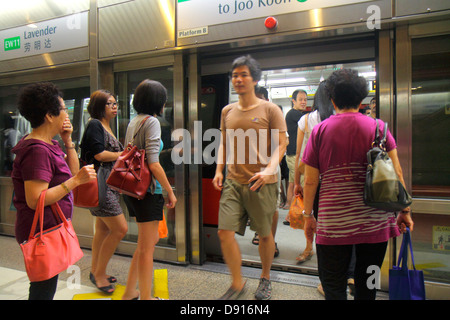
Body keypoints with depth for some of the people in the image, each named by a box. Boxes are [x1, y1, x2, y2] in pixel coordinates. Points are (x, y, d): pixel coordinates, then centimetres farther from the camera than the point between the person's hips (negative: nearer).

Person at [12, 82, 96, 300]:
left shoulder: (47, 145, 9)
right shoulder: (38, 150, -23)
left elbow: (73, 171, 12)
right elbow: (35, 200, -28)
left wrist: (67, 141, 2)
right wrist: (76, 181, -29)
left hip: (49, 230, 10)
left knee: (44, 288, 23)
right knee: (43, 291, 5)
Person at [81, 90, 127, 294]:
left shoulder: (107, 127, 19)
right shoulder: (94, 125, -9)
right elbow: (99, 154, -17)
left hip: (110, 184, 10)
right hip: (100, 184, -10)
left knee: (103, 229, 15)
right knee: (120, 229, -9)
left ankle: (96, 271, 29)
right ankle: (99, 273, 7)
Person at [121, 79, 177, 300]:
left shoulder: (133, 122, 13)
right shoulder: (151, 121, -13)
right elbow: (153, 164, -21)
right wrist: (170, 191, -12)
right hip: (147, 191, -9)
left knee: (151, 240, 21)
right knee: (147, 248, 4)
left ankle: (130, 292, 32)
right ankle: (145, 296, 21)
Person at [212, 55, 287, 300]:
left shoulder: (269, 109, -2)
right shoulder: (227, 111, 12)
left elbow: (281, 145, -5)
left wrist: (268, 170, -20)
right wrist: (219, 170, 7)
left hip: (262, 183, -3)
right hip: (233, 182, 4)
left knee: (264, 234, 10)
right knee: (224, 231, -4)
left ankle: (265, 278, 37)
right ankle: (237, 284, 18)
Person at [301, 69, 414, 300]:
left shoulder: (320, 130, -3)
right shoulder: (378, 127, 1)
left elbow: (311, 181, -3)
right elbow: (396, 174, -1)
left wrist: (308, 215, 7)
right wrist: (405, 211, 11)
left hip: (333, 222, -2)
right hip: (374, 221, 2)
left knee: (333, 285, 11)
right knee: (367, 285, 19)